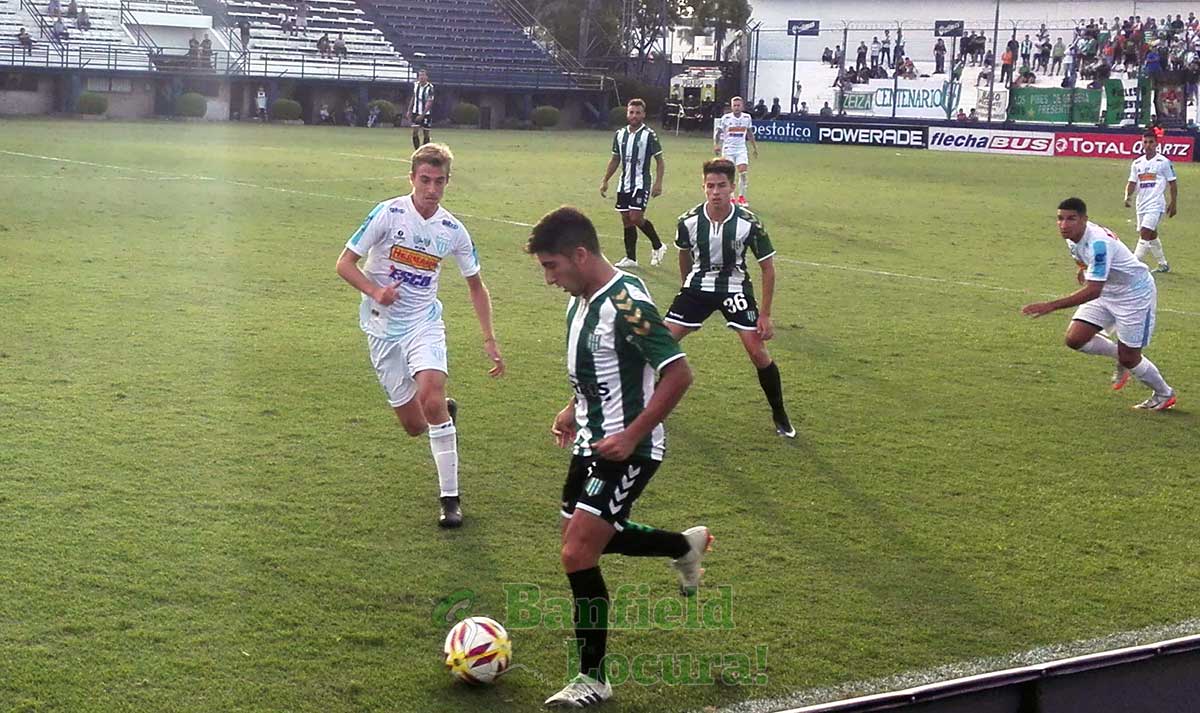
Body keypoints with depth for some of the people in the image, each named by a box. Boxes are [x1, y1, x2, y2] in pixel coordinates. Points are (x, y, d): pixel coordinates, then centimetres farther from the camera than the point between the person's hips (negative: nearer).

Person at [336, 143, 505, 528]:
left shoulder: (453, 230, -3)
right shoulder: (387, 214, -11)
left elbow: (475, 285, 10)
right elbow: (344, 263, -7)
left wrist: (490, 340, 4)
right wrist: (374, 291, -26)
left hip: (425, 324, 1)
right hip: (383, 328, 0)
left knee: (431, 397, -25)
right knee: (414, 426, 0)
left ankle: (450, 497, -14)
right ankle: (447, 411, 38)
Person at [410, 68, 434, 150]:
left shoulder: (430, 88, -15)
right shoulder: (415, 85, 3)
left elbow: (429, 103, -18)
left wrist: (422, 115, -24)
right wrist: (409, 110, 13)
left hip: (426, 114, -4)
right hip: (416, 112, 4)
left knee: (426, 134, 2)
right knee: (414, 133, -4)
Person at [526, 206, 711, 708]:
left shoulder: (626, 305, -23)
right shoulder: (583, 299, 6)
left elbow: (678, 373, -24)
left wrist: (632, 436, -24)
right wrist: (575, 409, 11)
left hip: (626, 450, -10)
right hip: (591, 441, 10)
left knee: (578, 554, -12)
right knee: (584, 540, 21)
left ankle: (593, 679, 2)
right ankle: (686, 545, 40)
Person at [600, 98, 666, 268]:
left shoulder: (649, 135, -7)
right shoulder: (620, 134, 9)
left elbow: (659, 160, -6)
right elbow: (615, 159, 18)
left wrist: (658, 183, -14)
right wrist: (605, 181, 15)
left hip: (641, 183, -6)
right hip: (624, 183, 6)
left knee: (636, 217, -17)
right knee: (626, 219, 6)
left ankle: (658, 246, 4)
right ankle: (630, 258, 13)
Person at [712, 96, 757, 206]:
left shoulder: (747, 118, 1)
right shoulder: (726, 118, -8)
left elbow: (750, 133, 14)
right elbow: (718, 132, -3)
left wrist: (754, 147, 16)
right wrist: (716, 145, -17)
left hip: (741, 148, 2)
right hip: (728, 149, -2)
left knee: (743, 172, -10)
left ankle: (741, 197, 3)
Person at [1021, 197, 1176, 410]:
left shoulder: (1098, 243, -35)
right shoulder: (1072, 237, -8)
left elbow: (1093, 291, -42)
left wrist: (1051, 306, -46)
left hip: (1135, 294, -8)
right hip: (1106, 291, 8)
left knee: (1129, 358, -2)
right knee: (1075, 339, -7)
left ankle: (1164, 395, 25)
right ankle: (1119, 355, 20)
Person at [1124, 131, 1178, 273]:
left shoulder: (1164, 162, -3)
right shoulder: (1137, 163, 10)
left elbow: (1173, 183, 1)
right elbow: (1132, 183, 10)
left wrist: (1173, 203, -1)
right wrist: (1128, 196, -9)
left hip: (1156, 204, -6)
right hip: (1141, 205, 6)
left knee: (1145, 233, -17)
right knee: (1151, 235, 14)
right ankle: (1163, 265, 28)